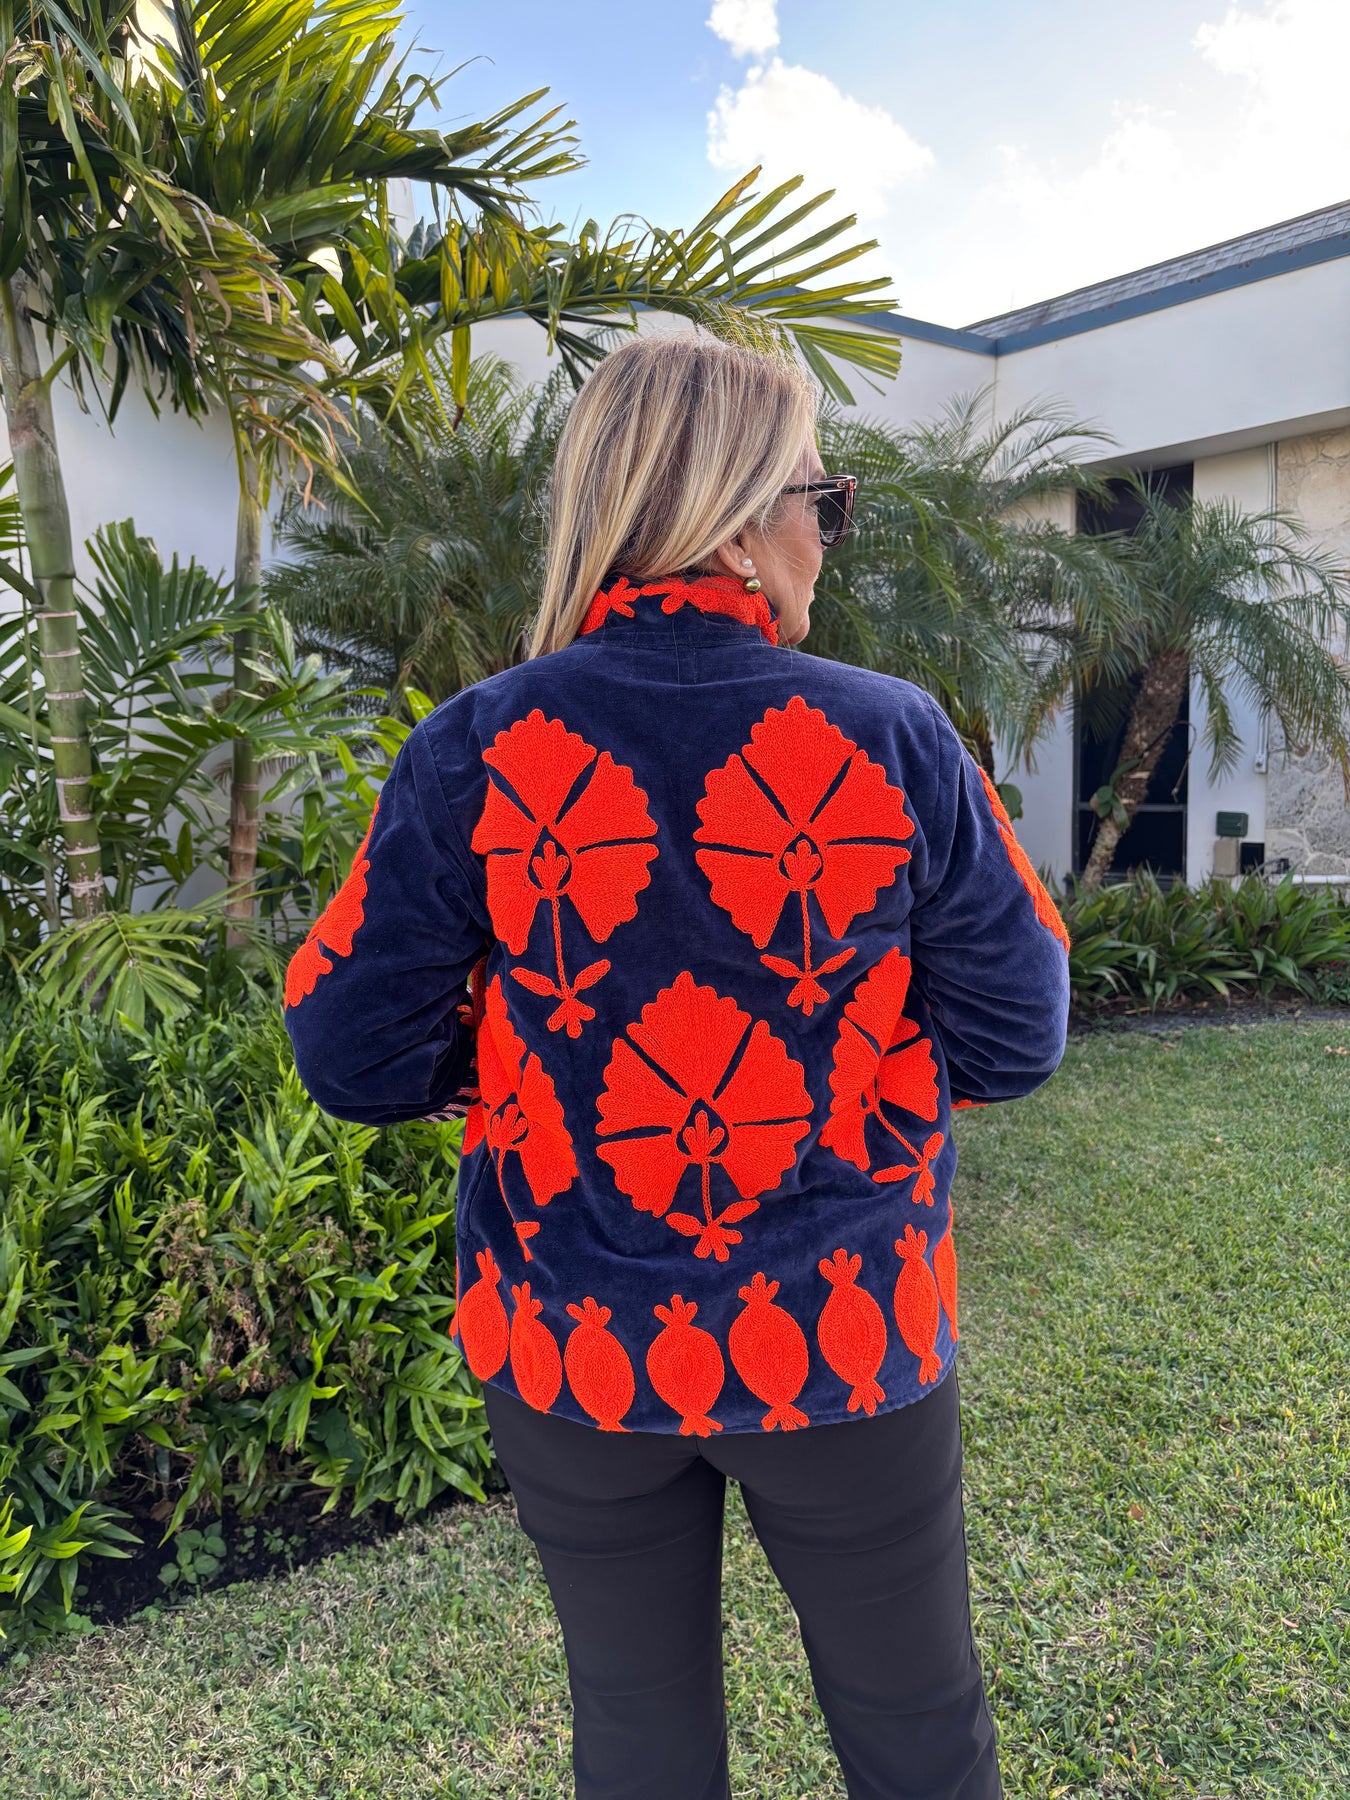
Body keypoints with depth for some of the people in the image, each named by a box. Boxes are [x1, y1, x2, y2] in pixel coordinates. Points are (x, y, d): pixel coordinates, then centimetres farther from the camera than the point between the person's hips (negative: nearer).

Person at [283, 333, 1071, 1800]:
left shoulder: (472, 754, -12)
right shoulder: (895, 739, -13)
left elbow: (354, 1056, -9)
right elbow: (1014, 1035, -7)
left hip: (574, 1353, 1)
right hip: (843, 1347, 0)